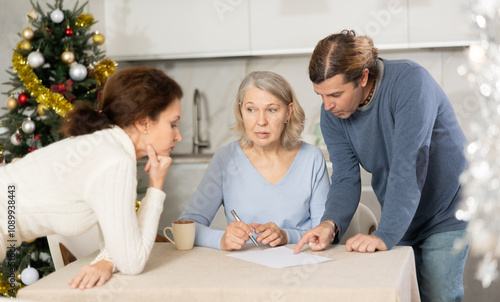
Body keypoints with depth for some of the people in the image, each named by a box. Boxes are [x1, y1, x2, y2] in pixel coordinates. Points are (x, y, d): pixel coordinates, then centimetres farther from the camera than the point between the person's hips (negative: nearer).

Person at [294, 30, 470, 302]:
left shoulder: (409, 81, -28)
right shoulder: (331, 112, -8)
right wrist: (331, 223, -30)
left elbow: (408, 166, -34)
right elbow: (345, 178, -10)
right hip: (398, 220, 5)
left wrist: (385, 235, -40)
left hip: (445, 215, -5)